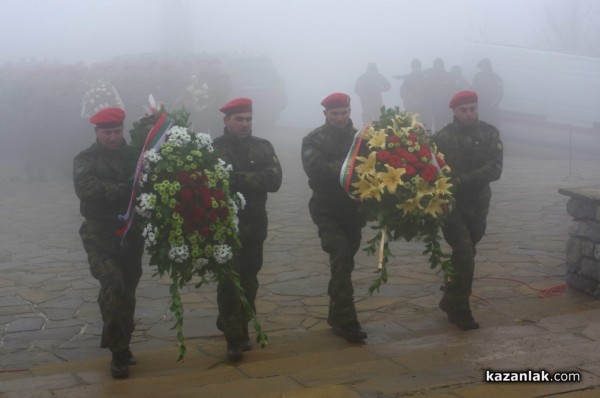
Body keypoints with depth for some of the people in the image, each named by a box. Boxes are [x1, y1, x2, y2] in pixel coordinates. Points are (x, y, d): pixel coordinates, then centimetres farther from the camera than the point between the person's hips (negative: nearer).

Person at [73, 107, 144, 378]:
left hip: (131, 235, 3)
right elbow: (86, 187, -19)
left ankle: (122, 345, 27)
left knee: (127, 290, 10)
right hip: (100, 236, -3)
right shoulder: (85, 160, 0)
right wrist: (125, 189, -25)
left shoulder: (134, 155, 9)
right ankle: (119, 351, -10)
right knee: (113, 286, -18)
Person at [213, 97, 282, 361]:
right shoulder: (214, 148, -2)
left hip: (254, 225, 4)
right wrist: (254, 179, -17)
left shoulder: (263, 147, 7)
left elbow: (274, 180, -9)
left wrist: (239, 177, -18)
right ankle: (233, 337, -2)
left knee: (248, 280, 12)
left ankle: (241, 329, 27)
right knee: (229, 282, -6)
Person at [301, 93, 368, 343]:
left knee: (344, 261, 12)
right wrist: (344, 166, -27)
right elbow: (315, 169, -18)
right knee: (341, 259, -16)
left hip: (353, 209, 4)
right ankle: (346, 321, -15)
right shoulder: (314, 140, -2)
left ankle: (337, 315, 26)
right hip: (327, 210, -4)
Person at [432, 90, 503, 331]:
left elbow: (495, 169, -12)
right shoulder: (443, 137, -7)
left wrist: (462, 180, -22)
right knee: (464, 256, -11)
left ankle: (450, 300, 32)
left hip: (477, 204, 4)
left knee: (464, 256, 15)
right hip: (452, 204, -4)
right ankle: (459, 310, -1)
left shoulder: (489, 133, -1)